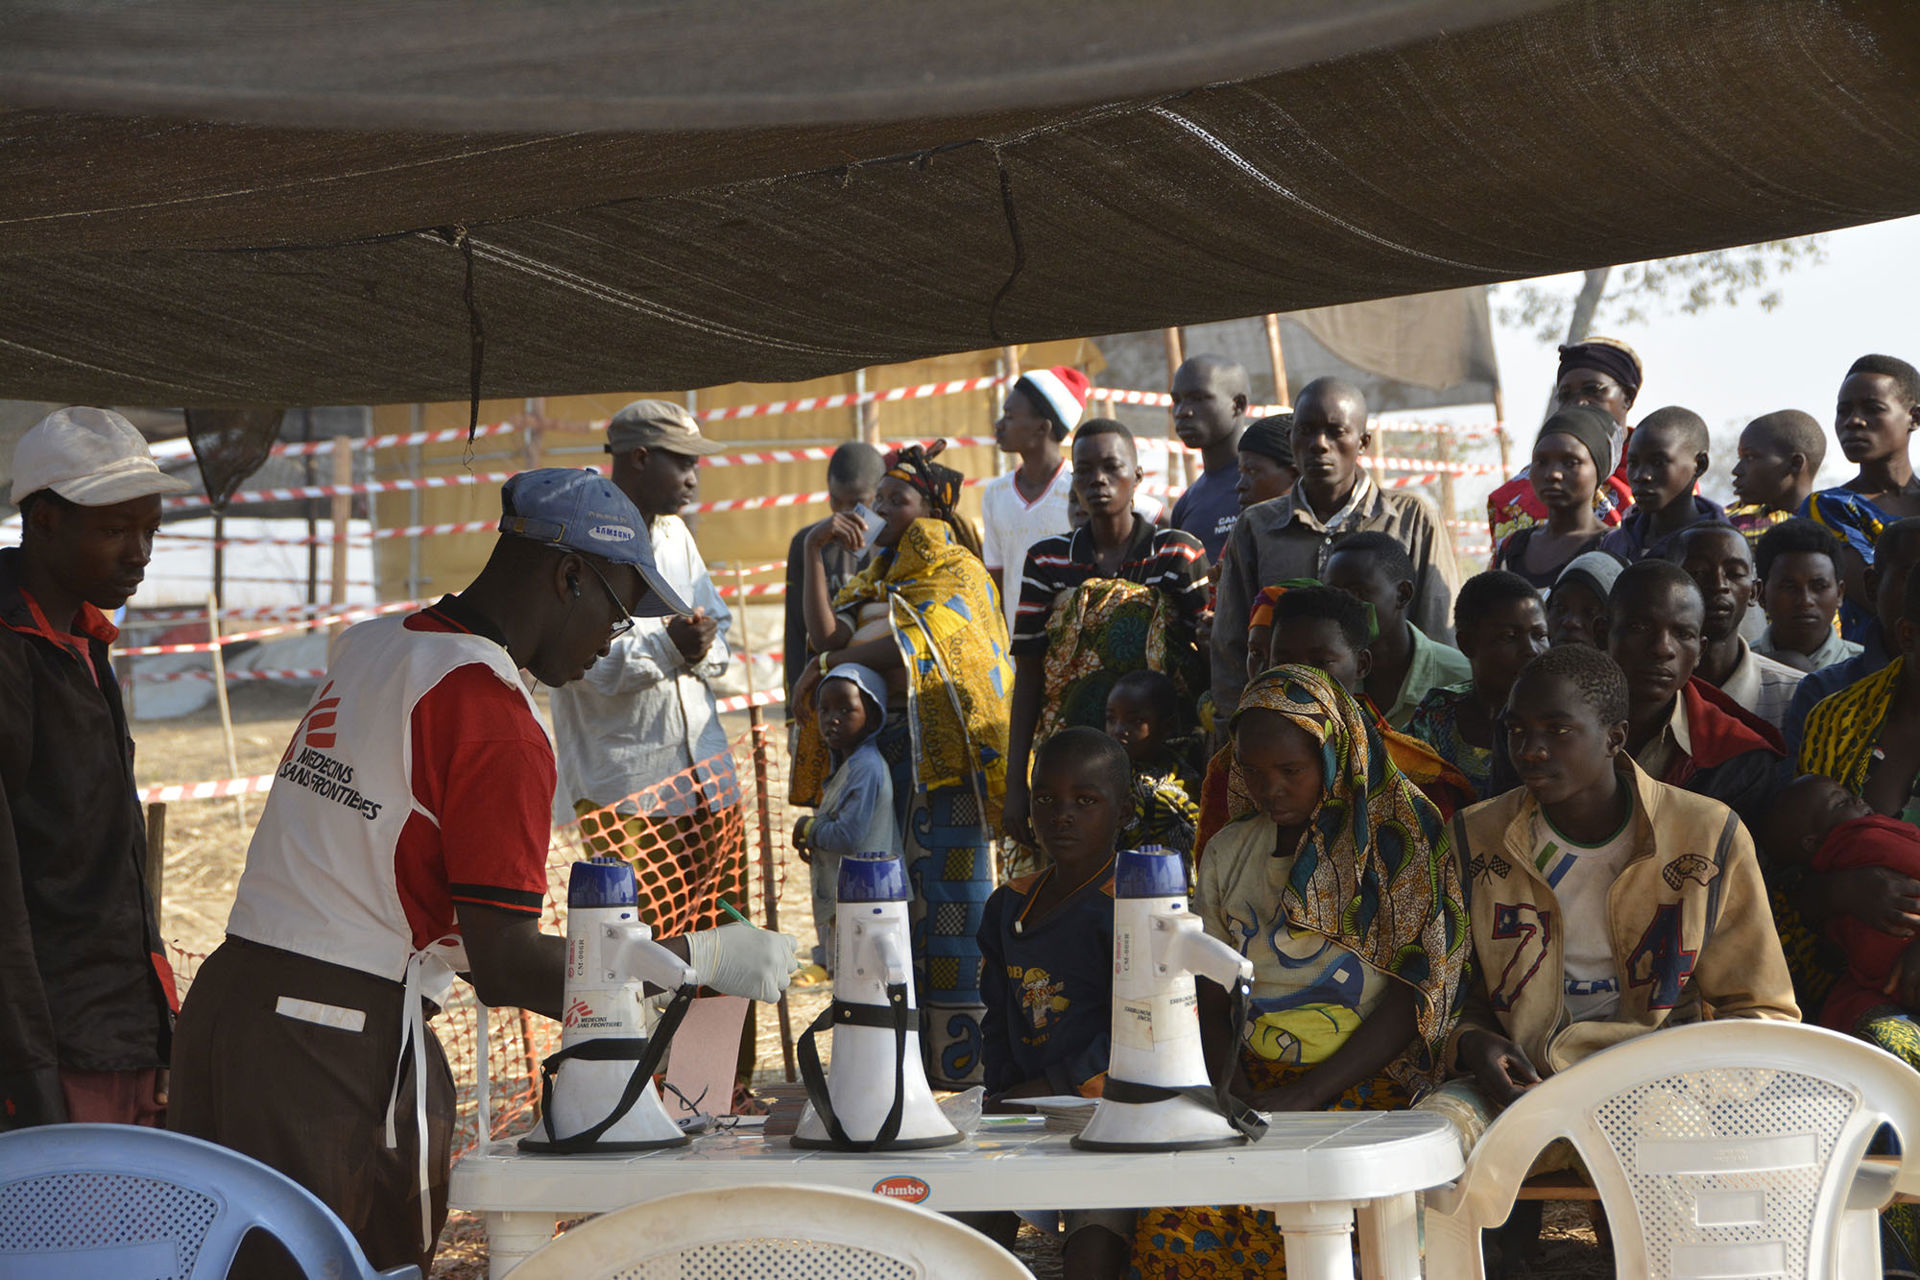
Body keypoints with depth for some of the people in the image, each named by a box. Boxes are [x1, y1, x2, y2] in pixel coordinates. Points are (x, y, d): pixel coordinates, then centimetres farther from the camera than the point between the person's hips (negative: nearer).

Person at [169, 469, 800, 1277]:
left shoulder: (369, 645, 13)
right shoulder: (494, 715, -13)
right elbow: (505, 968, -15)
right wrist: (702, 958, -7)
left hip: (225, 992, 8)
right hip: (342, 1050, -8)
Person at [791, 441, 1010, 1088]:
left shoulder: (958, 572, 0)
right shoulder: (874, 582, 21)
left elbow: (910, 643, -13)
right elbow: (825, 636, 4)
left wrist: (821, 669, -6)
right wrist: (813, 552, -4)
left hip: (943, 757, -7)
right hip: (882, 760, 7)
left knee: (948, 901, -7)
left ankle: (961, 1059, -5)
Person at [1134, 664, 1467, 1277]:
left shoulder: (1399, 838, 1)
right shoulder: (1228, 853, 16)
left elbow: (1412, 996, -6)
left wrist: (1304, 1096, -14)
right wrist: (1230, 1083, -5)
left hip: (1362, 1082, -4)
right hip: (1253, 1082, 4)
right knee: (1168, 1230, -26)